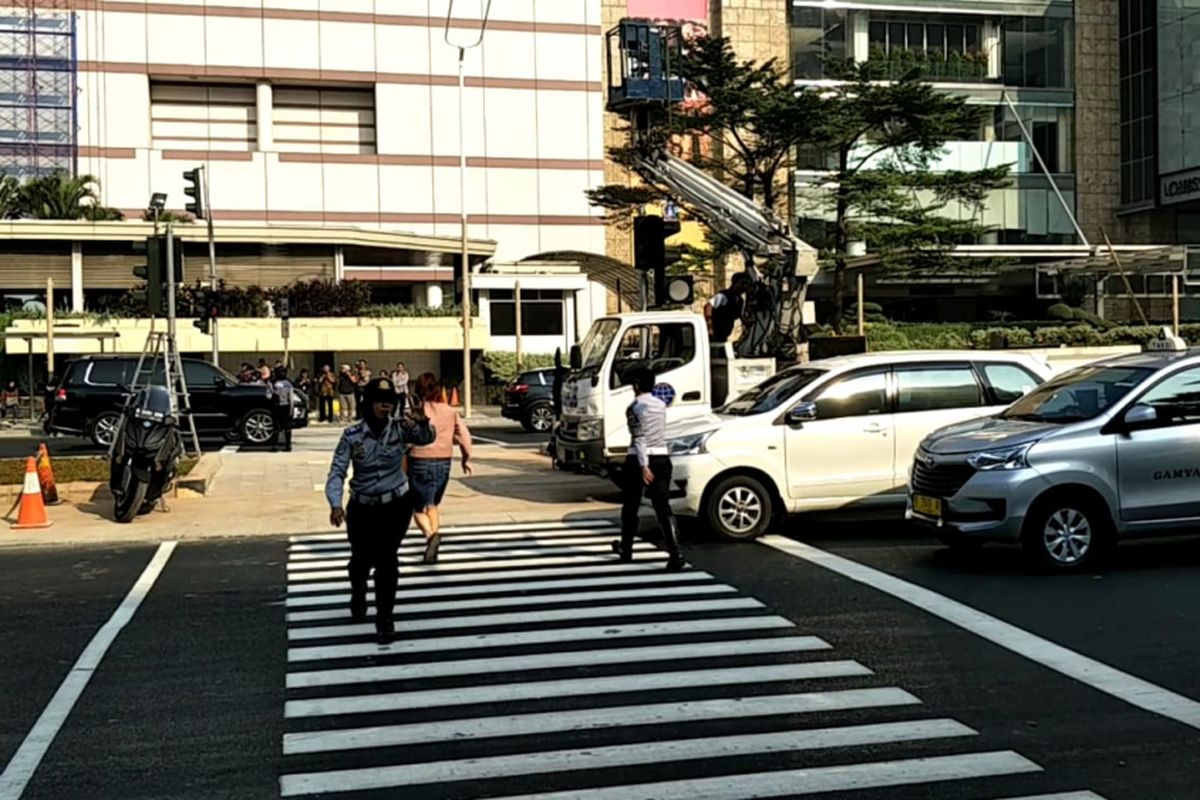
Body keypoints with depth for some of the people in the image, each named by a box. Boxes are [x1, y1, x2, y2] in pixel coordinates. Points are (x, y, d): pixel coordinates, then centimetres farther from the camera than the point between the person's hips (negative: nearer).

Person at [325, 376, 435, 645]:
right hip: (362, 507, 1)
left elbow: (426, 438, -24)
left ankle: (384, 619, 8)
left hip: (396, 505, -1)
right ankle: (358, 594, 50)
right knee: (361, 559, 15)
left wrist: (423, 425, -48)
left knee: (386, 560, -7)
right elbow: (337, 472, -15)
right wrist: (335, 504, -31)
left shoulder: (400, 428, -11)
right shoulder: (351, 435, -14)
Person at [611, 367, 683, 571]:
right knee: (663, 507, -2)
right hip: (662, 459, 5)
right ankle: (675, 554, -16)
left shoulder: (635, 407, -10)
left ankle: (626, 549, 29)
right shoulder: (661, 405, 10)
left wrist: (643, 466, -20)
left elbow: (639, 439, -17)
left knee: (630, 507, 14)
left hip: (640, 460, -5)